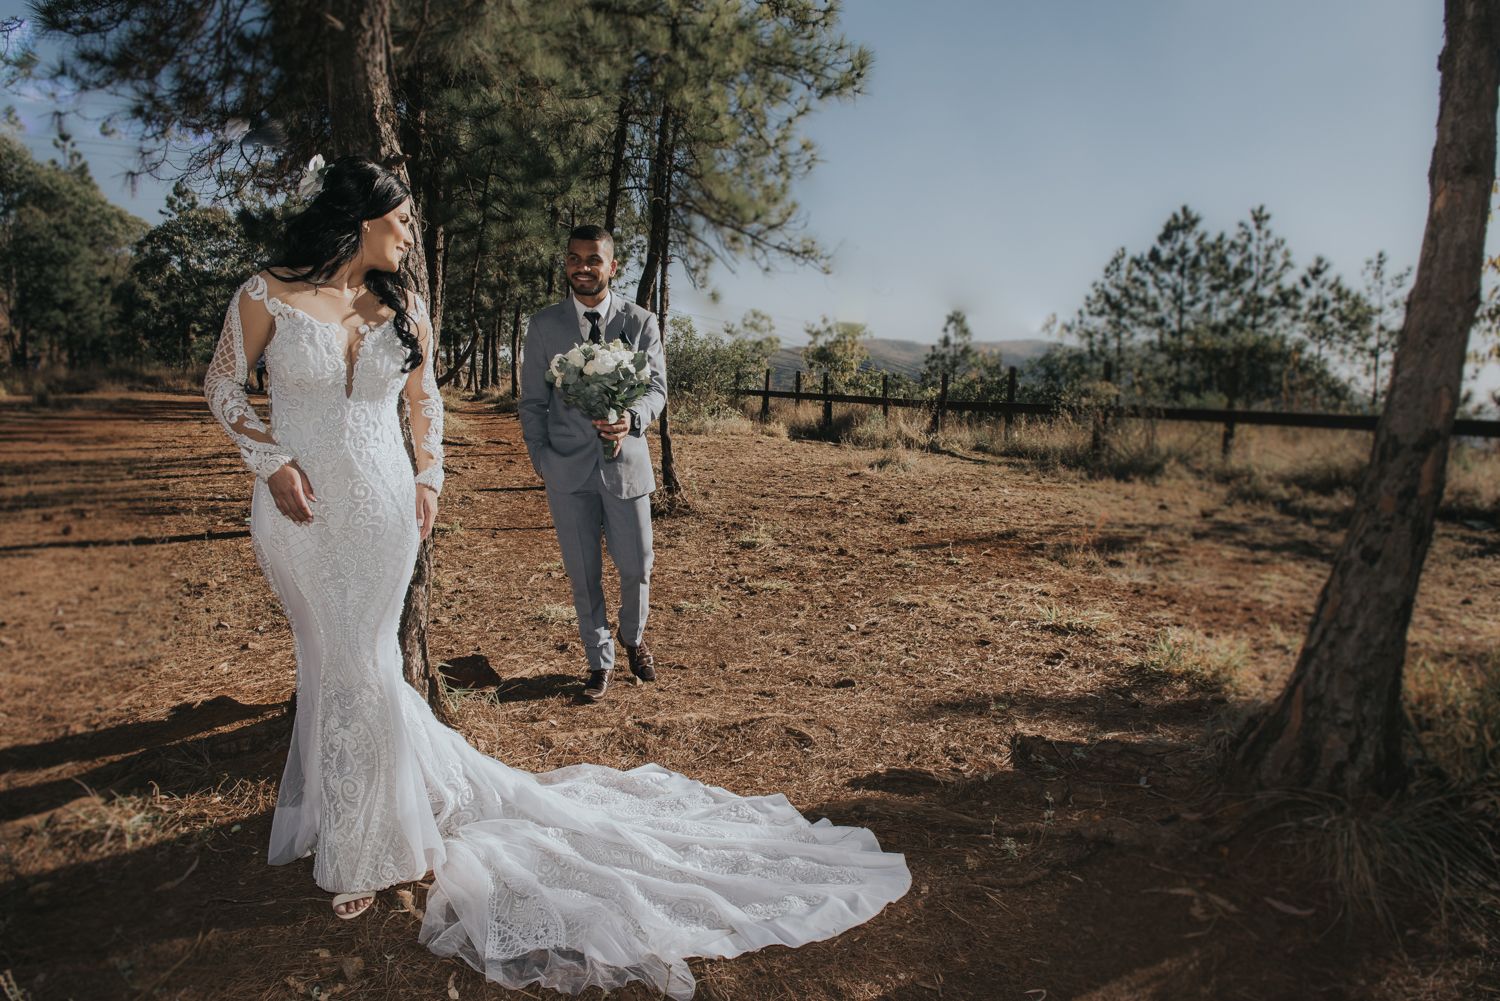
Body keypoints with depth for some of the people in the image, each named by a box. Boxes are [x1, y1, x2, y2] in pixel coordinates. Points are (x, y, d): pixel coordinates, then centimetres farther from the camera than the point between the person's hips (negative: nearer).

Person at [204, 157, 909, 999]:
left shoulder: (403, 310, 3)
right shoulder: (269, 294, -5)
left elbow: (425, 398, 14)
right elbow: (223, 384, 2)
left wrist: (427, 479, 5)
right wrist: (271, 461, -10)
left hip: (383, 509, 1)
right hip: (299, 509, -1)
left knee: (355, 664, 8)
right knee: (336, 661, 12)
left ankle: (362, 845, 27)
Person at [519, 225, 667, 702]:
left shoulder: (641, 322, 1)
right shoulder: (543, 325, 3)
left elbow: (657, 389, -2)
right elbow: (532, 401, 6)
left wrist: (631, 418, -23)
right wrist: (541, 460, 0)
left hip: (625, 462, 0)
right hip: (568, 467, 0)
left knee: (636, 566, 9)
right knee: (583, 574, 9)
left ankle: (633, 638, 39)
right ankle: (599, 661, 27)